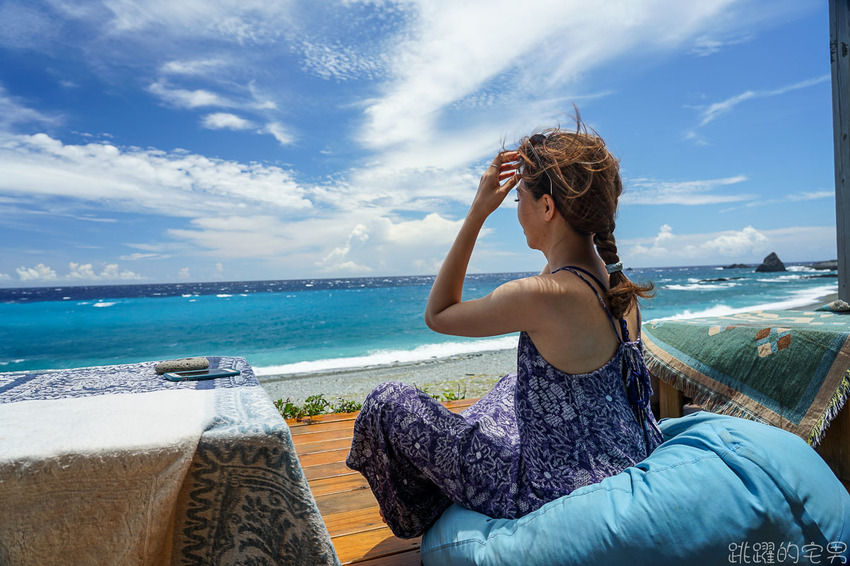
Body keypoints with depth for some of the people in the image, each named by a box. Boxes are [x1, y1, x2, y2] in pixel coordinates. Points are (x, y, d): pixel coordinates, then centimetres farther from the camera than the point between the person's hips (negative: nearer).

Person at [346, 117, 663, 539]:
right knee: (516, 384, 37)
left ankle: (431, 519, 32)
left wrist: (477, 212, -15)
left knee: (386, 404, 0)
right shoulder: (619, 282, -7)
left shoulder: (541, 296, -30)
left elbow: (437, 314, -15)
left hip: (562, 492, -8)